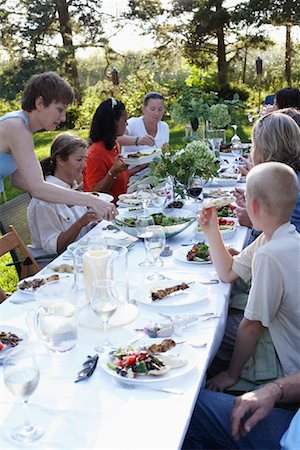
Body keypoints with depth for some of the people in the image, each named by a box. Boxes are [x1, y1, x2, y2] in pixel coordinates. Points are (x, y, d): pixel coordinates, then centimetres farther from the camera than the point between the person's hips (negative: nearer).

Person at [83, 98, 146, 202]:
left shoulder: (114, 145, 13)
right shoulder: (96, 152, -16)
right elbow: (95, 191, -16)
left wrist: (138, 168, 17)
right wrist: (113, 172, -26)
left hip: (120, 203, 9)